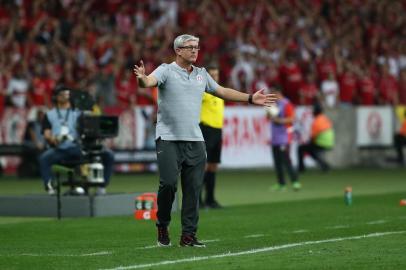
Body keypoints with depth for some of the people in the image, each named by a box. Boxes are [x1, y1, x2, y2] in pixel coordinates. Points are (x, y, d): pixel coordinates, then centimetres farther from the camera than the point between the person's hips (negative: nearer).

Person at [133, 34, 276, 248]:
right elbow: (149, 82, -21)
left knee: (193, 188, 0)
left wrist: (250, 98, 22)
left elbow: (222, 92, 26)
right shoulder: (166, 70, -2)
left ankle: (188, 235, 5)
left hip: (195, 141, 5)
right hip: (169, 139, -5)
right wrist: (142, 78, -44)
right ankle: (163, 225, 8)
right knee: (169, 183, -14)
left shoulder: (201, 74, 16)